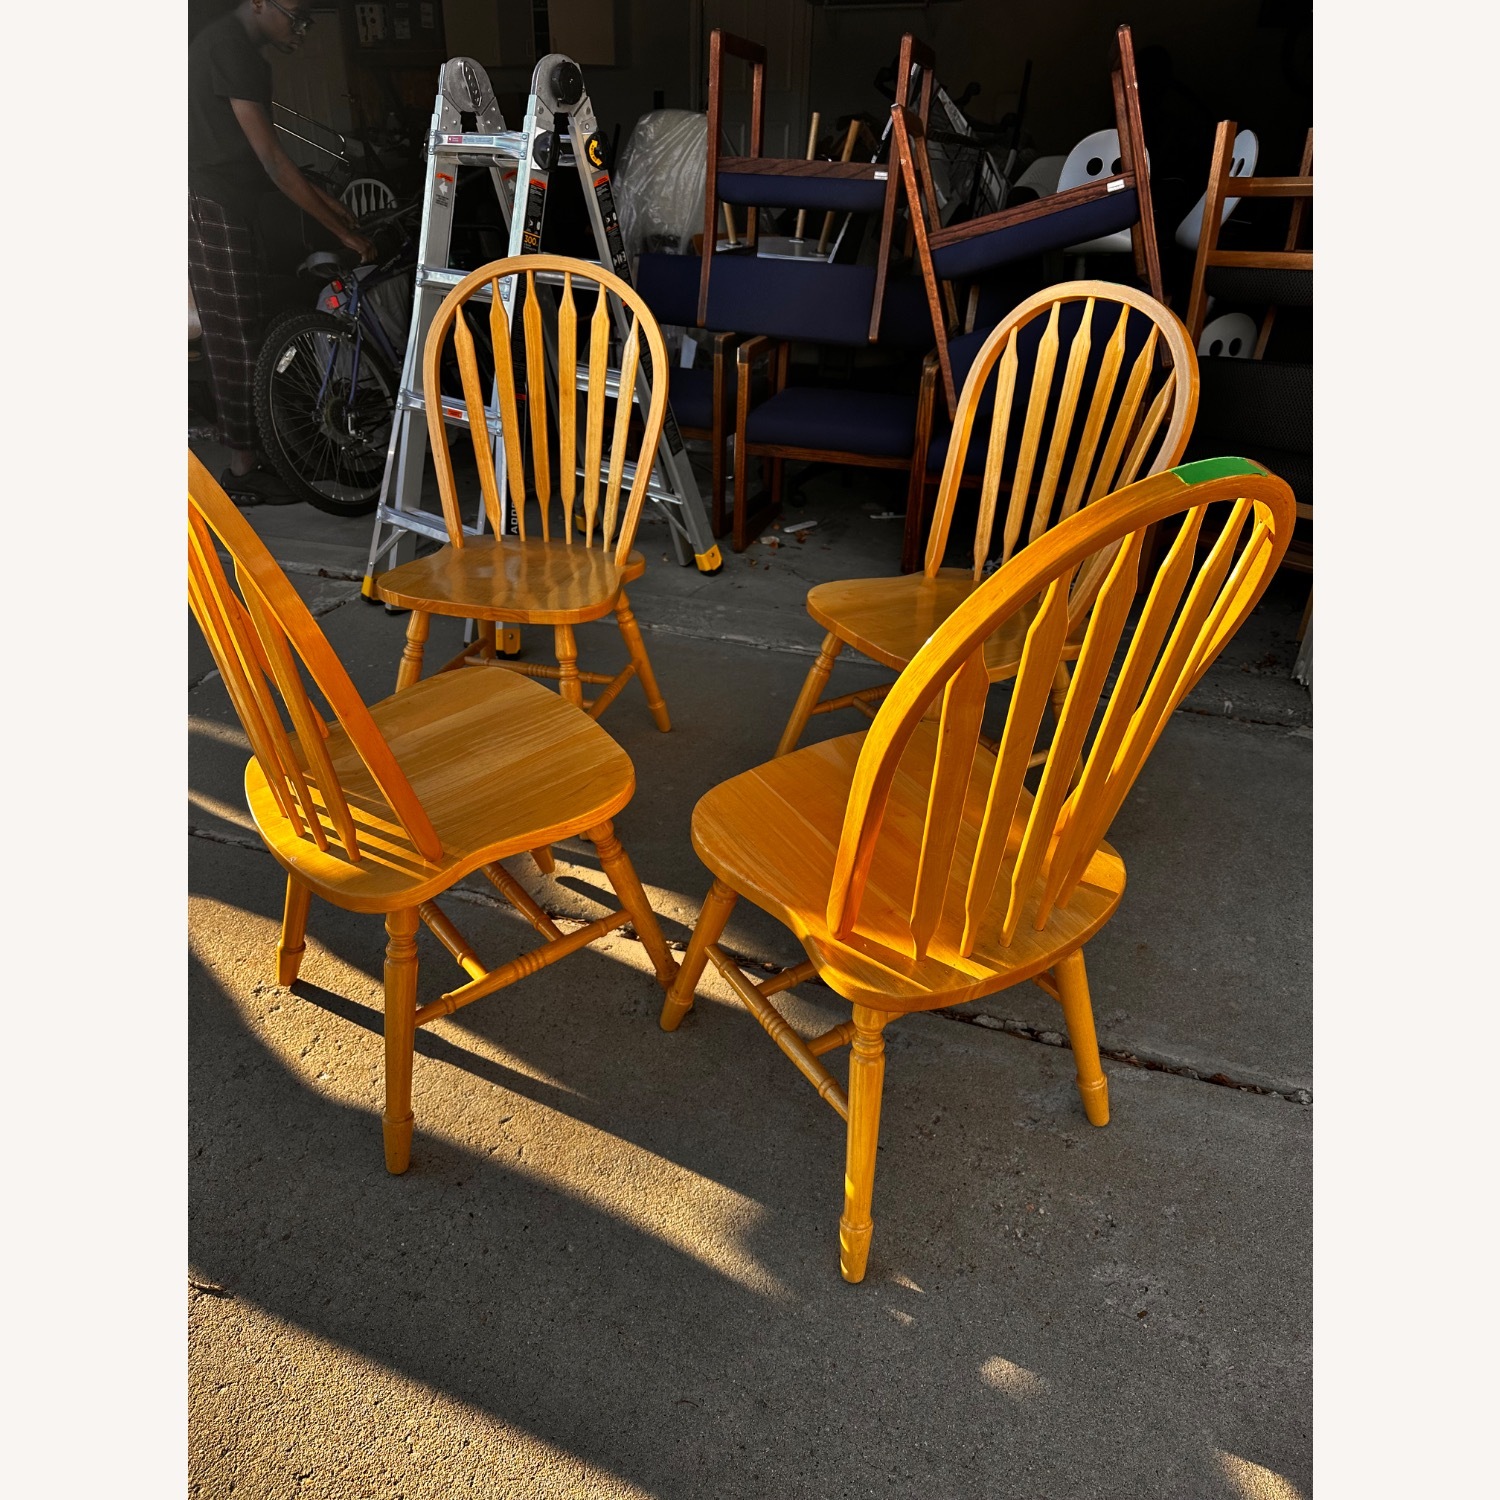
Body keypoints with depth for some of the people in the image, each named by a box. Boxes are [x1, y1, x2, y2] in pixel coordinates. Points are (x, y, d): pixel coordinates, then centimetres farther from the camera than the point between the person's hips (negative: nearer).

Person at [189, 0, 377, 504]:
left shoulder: (237, 47, 16)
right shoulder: (230, 48, -15)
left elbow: (261, 155, 18)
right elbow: (272, 160, -21)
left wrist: (326, 200, 11)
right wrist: (343, 232, -20)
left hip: (218, 206, 10)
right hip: (211, 209, -10)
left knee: (232, 337, 13)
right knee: (237, 339, -6)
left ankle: (244, 453, 22)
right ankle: (242, 472, 1)